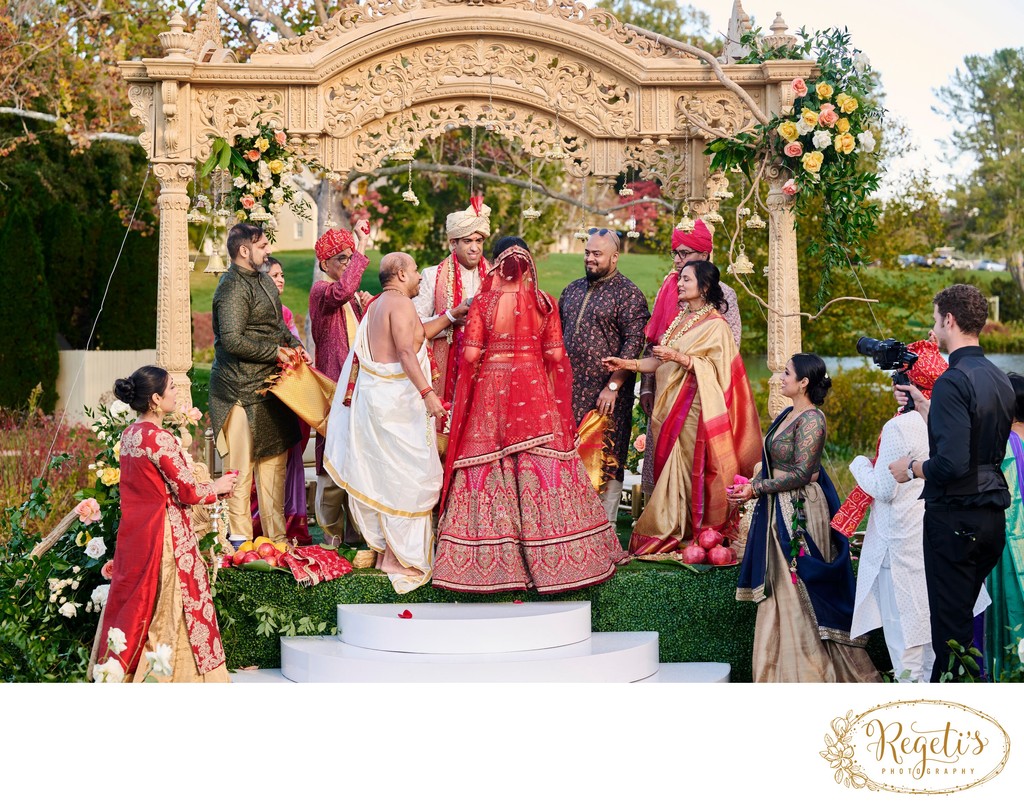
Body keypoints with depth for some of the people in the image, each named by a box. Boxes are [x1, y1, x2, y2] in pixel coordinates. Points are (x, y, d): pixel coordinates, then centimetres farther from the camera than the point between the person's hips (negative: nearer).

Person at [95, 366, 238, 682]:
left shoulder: (129, 435, 7)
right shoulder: (160, 439, -19)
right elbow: (188, 492, -15)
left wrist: (208, 488, 17)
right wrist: (217, 487, 5)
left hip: (133, 533, 8)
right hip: (166, 534, -8)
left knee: (135, 604, 14)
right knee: (167, 607, 1)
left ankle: (120, 666, 20)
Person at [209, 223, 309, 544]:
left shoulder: (262, 280, 15)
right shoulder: (233, 288, -16)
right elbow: (232, 340, -25)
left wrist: (295, 344, 9)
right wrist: (275, 352, -17)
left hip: (269, 385, 10)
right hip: (242, 388, -10)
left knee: (275, 458, 14)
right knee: (242, 464, -3)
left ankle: (277, 536, 22)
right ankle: (240, 538, 4)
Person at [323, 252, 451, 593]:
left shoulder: (376, 305, 17)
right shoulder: (401, 303, -12)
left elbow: (416, 335, 24)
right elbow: (406, 351, -25)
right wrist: (427, 392, -32)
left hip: (372, 396, 10)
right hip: (398, 401, -10)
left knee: (382, 476, 14)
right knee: (407, 477, -4)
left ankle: (386, 549, 20)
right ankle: (403, 559, -2)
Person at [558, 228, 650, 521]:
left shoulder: (628, 293, -5)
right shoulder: (573, 290, 16)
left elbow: (634, 343, -13)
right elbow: (557, 335, 23)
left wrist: (613, 386, -19)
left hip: (605, 395, -6)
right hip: (568, 390, 6)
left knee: (606, 461, -2)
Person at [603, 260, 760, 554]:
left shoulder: (715, 325, -6)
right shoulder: (680, 319, 17)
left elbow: (714, 368, -15)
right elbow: (660, 362, 15)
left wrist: (678, 357, -22)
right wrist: (627, 364, 3)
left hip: (693, 407, -7)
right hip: (668, 405, 7)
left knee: (689, 470, -5)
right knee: (668, 468, 6)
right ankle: (670, 531, 11)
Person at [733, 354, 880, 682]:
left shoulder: (811, 420, -15)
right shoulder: (787, 415, 12)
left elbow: (801, 474, -20)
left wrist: (757, 489, -15)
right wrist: (750, 485, 4)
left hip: (801, 512, -9)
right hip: (779, 512, 9)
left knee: (799, 591, -3)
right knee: (778, 591, 11)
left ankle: (811, 671, 6)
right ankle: (784, 670, 17)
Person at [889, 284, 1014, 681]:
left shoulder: (953, 381, -18)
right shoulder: (1001, 380, 9)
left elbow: (952, 463, -25)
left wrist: (913, 467, -6)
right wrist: (928, 408, 23)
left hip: (954, 518, -9)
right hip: (992, 517, 9)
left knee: (951, 623, -2)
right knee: (969, 616, 16)